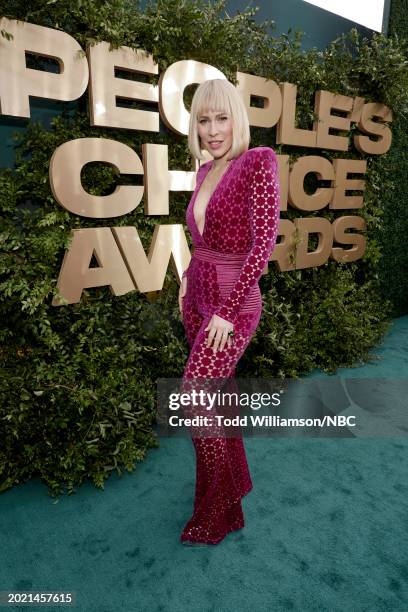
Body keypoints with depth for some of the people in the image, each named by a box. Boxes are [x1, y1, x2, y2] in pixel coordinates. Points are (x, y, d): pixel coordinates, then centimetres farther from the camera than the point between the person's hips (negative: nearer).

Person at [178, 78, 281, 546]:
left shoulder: (259, 163, -12)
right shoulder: (205, 172, 10)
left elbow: (264, 241, -20)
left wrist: (228, 311, -20)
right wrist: (187, 282, 15)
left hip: (233, 303, -8)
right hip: (198, 298, 8)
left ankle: (216, 512, 12)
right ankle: (236, 480, 37)